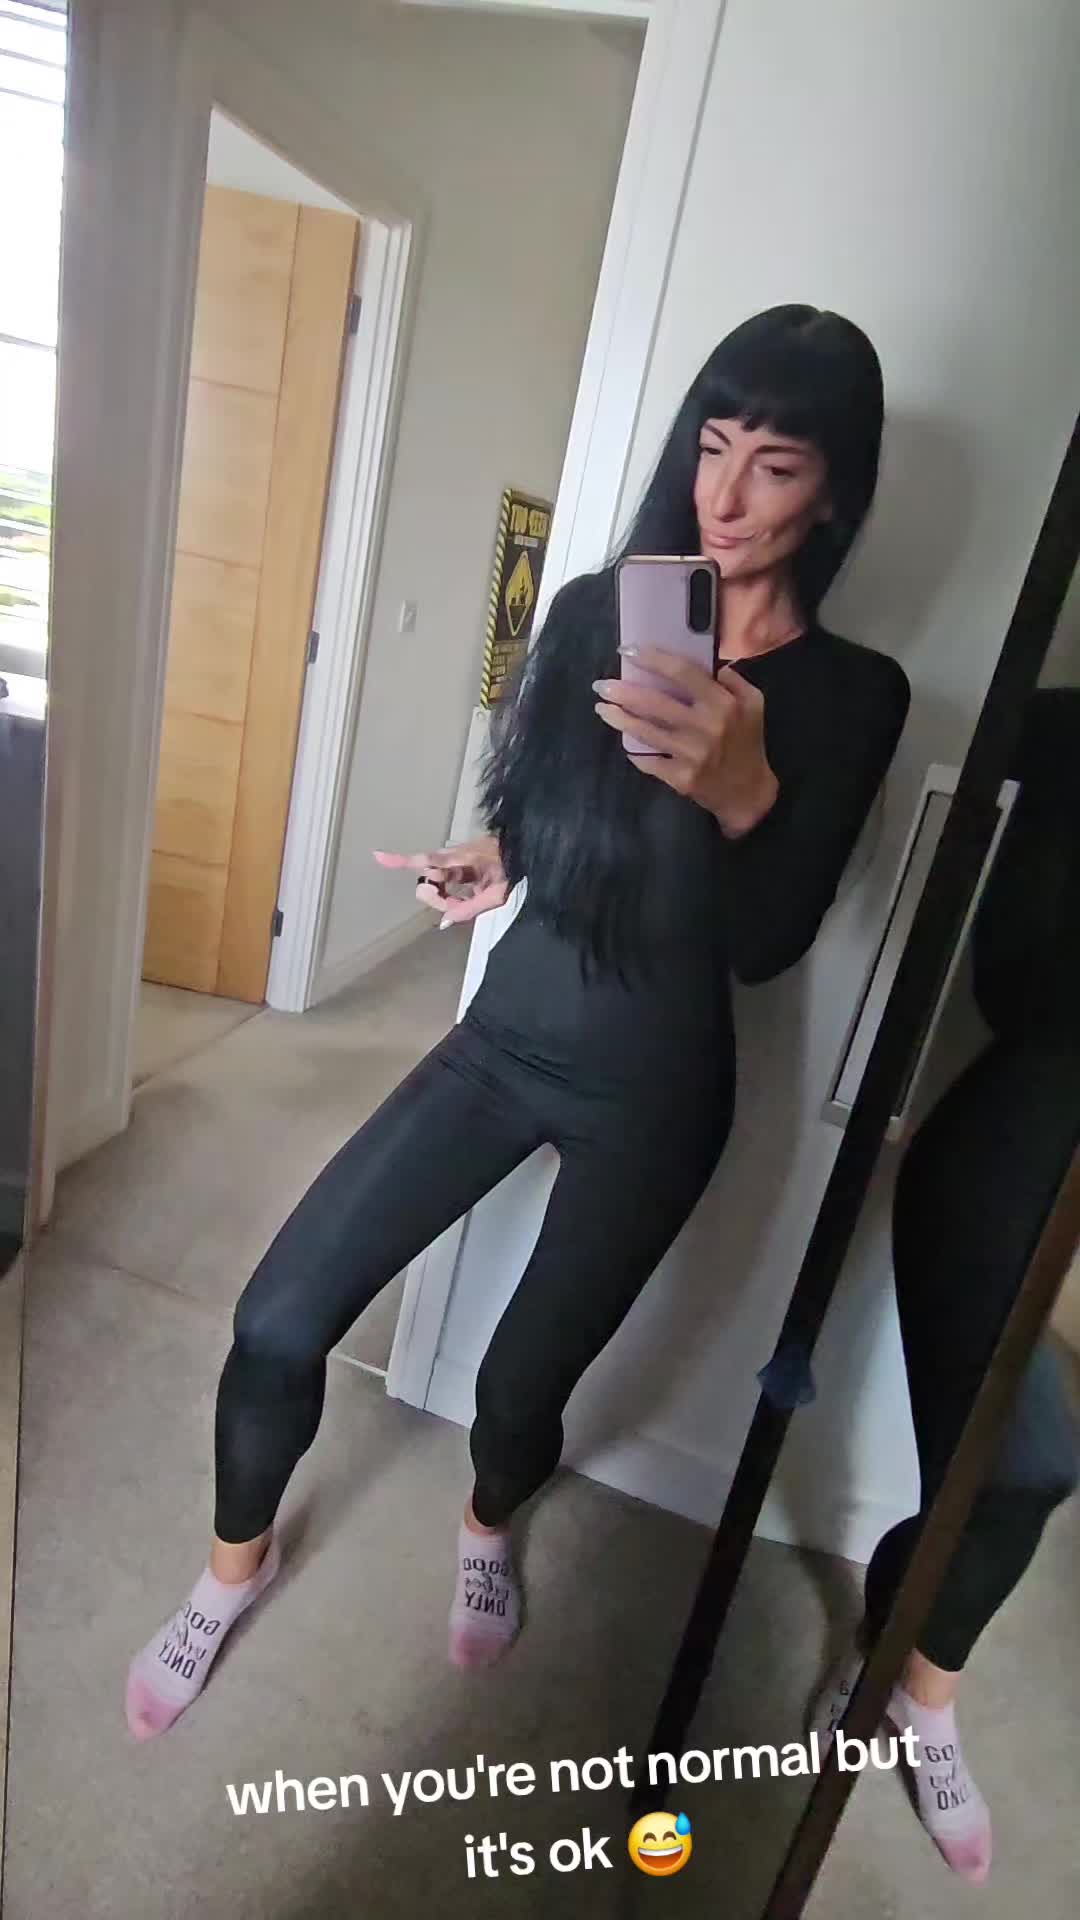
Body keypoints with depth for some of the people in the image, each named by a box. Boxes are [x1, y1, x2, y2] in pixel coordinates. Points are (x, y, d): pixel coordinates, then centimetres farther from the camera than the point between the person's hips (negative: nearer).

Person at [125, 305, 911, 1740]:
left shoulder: (852, 694, -9)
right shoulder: (594, 611, -1)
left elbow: (769, 945, -15)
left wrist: (744, 793, -33)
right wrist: (490, 862, -11)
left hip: (655, 1092, -2)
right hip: (507, 1034, 3)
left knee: (526, 1377, 10)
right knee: (280, 1321, -1)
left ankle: (489, 1527, 51)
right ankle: (238, 1561, 33)